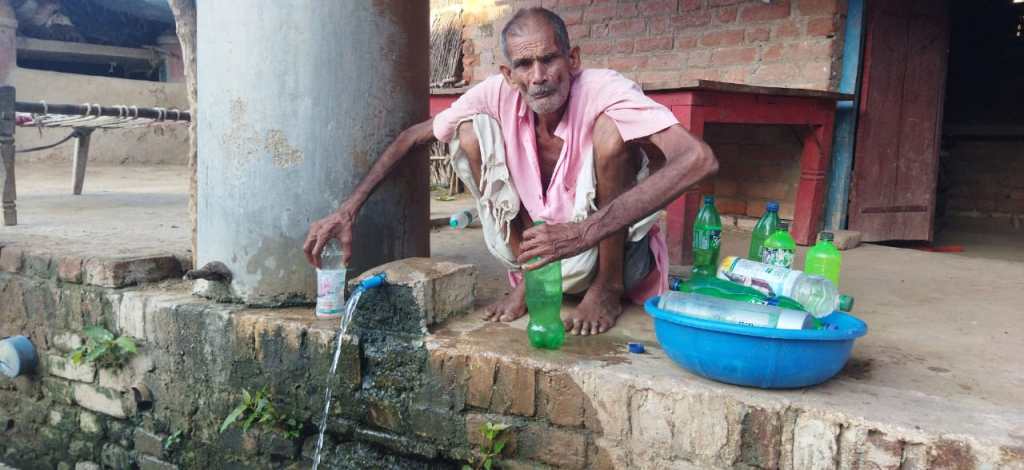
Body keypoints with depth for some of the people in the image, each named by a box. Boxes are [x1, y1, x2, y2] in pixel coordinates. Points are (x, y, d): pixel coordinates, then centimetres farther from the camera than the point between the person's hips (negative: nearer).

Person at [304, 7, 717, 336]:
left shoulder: (605, 93, -25)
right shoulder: (499, 96, -12)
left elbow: (699, 159, -40)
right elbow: (413, 137, 0)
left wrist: (586, 231, -47)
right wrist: (348, 210, -10)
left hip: (616, 249, -4)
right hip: (540, 249, 4)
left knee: (610, 128, -29)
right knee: (469, 129, -11)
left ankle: (608, 287, -10)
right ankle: (526, 278, 1)